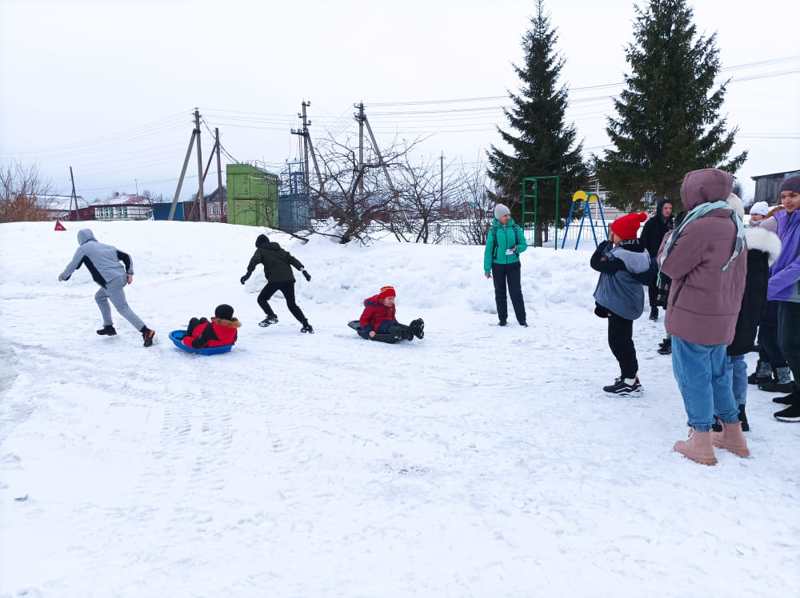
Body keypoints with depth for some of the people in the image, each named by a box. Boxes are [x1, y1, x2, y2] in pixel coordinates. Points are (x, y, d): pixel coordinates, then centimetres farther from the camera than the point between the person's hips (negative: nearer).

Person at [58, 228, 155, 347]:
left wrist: (63, 276, 30)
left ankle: (146, 332, -16)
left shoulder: (83, 249, 5)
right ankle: (109, 327, 31)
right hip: (122, 277, 8)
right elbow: (126, 257, 17)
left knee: (123, 309, -7)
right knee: (99, 297, 28)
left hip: (112, 282, -8)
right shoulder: (106, 246, 22)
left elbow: (73, 265, 12)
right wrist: (129, 273, 14)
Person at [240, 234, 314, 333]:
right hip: (289, 279, 5)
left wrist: (248, 273, -20)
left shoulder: (261, 251, 12)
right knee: (292, 304, 14)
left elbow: (254, 260, -8)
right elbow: (292, 259, 16)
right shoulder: (279, 250, 25)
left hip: (275, 280, -5)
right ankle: (306, 325, 5)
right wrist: (303, 270, 10)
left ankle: (271, 316, -10)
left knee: (261, 299, 13)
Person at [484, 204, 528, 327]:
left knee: (516, 292, -4)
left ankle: (522, 319, 1)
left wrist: (517, 248, -16)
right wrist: (487, 268, -2)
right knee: (500, 293, 8)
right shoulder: (493, 230, -3)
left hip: (513, 264, 0)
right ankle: (502, 319, 19)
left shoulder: (515, 228, -1)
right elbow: (488, 250, 0)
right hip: (498, 265, 1)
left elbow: (524, 244, 7)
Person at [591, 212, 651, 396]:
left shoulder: (619, 256, -26)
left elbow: (596, 263, -17)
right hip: (630, 304, 10)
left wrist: (605, 245, -5)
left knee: (618, 341, 0)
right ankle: (630, 375, 31)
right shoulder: (640, 253, 4)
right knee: (623, 339, 20)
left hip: (619, 305, -10)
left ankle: (630, 382, 6)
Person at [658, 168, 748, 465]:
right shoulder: (734, 226, 8)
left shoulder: (701, 227, -20)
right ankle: (733, 435, 29)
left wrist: (668, 240, 4)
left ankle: (701, 443, 10)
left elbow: (670, 265, -10)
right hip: (722, 317, 8)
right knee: (717, 373, 19)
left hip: (693, 317, -8)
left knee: (693, 375, 2)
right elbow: (738, 276, 16)